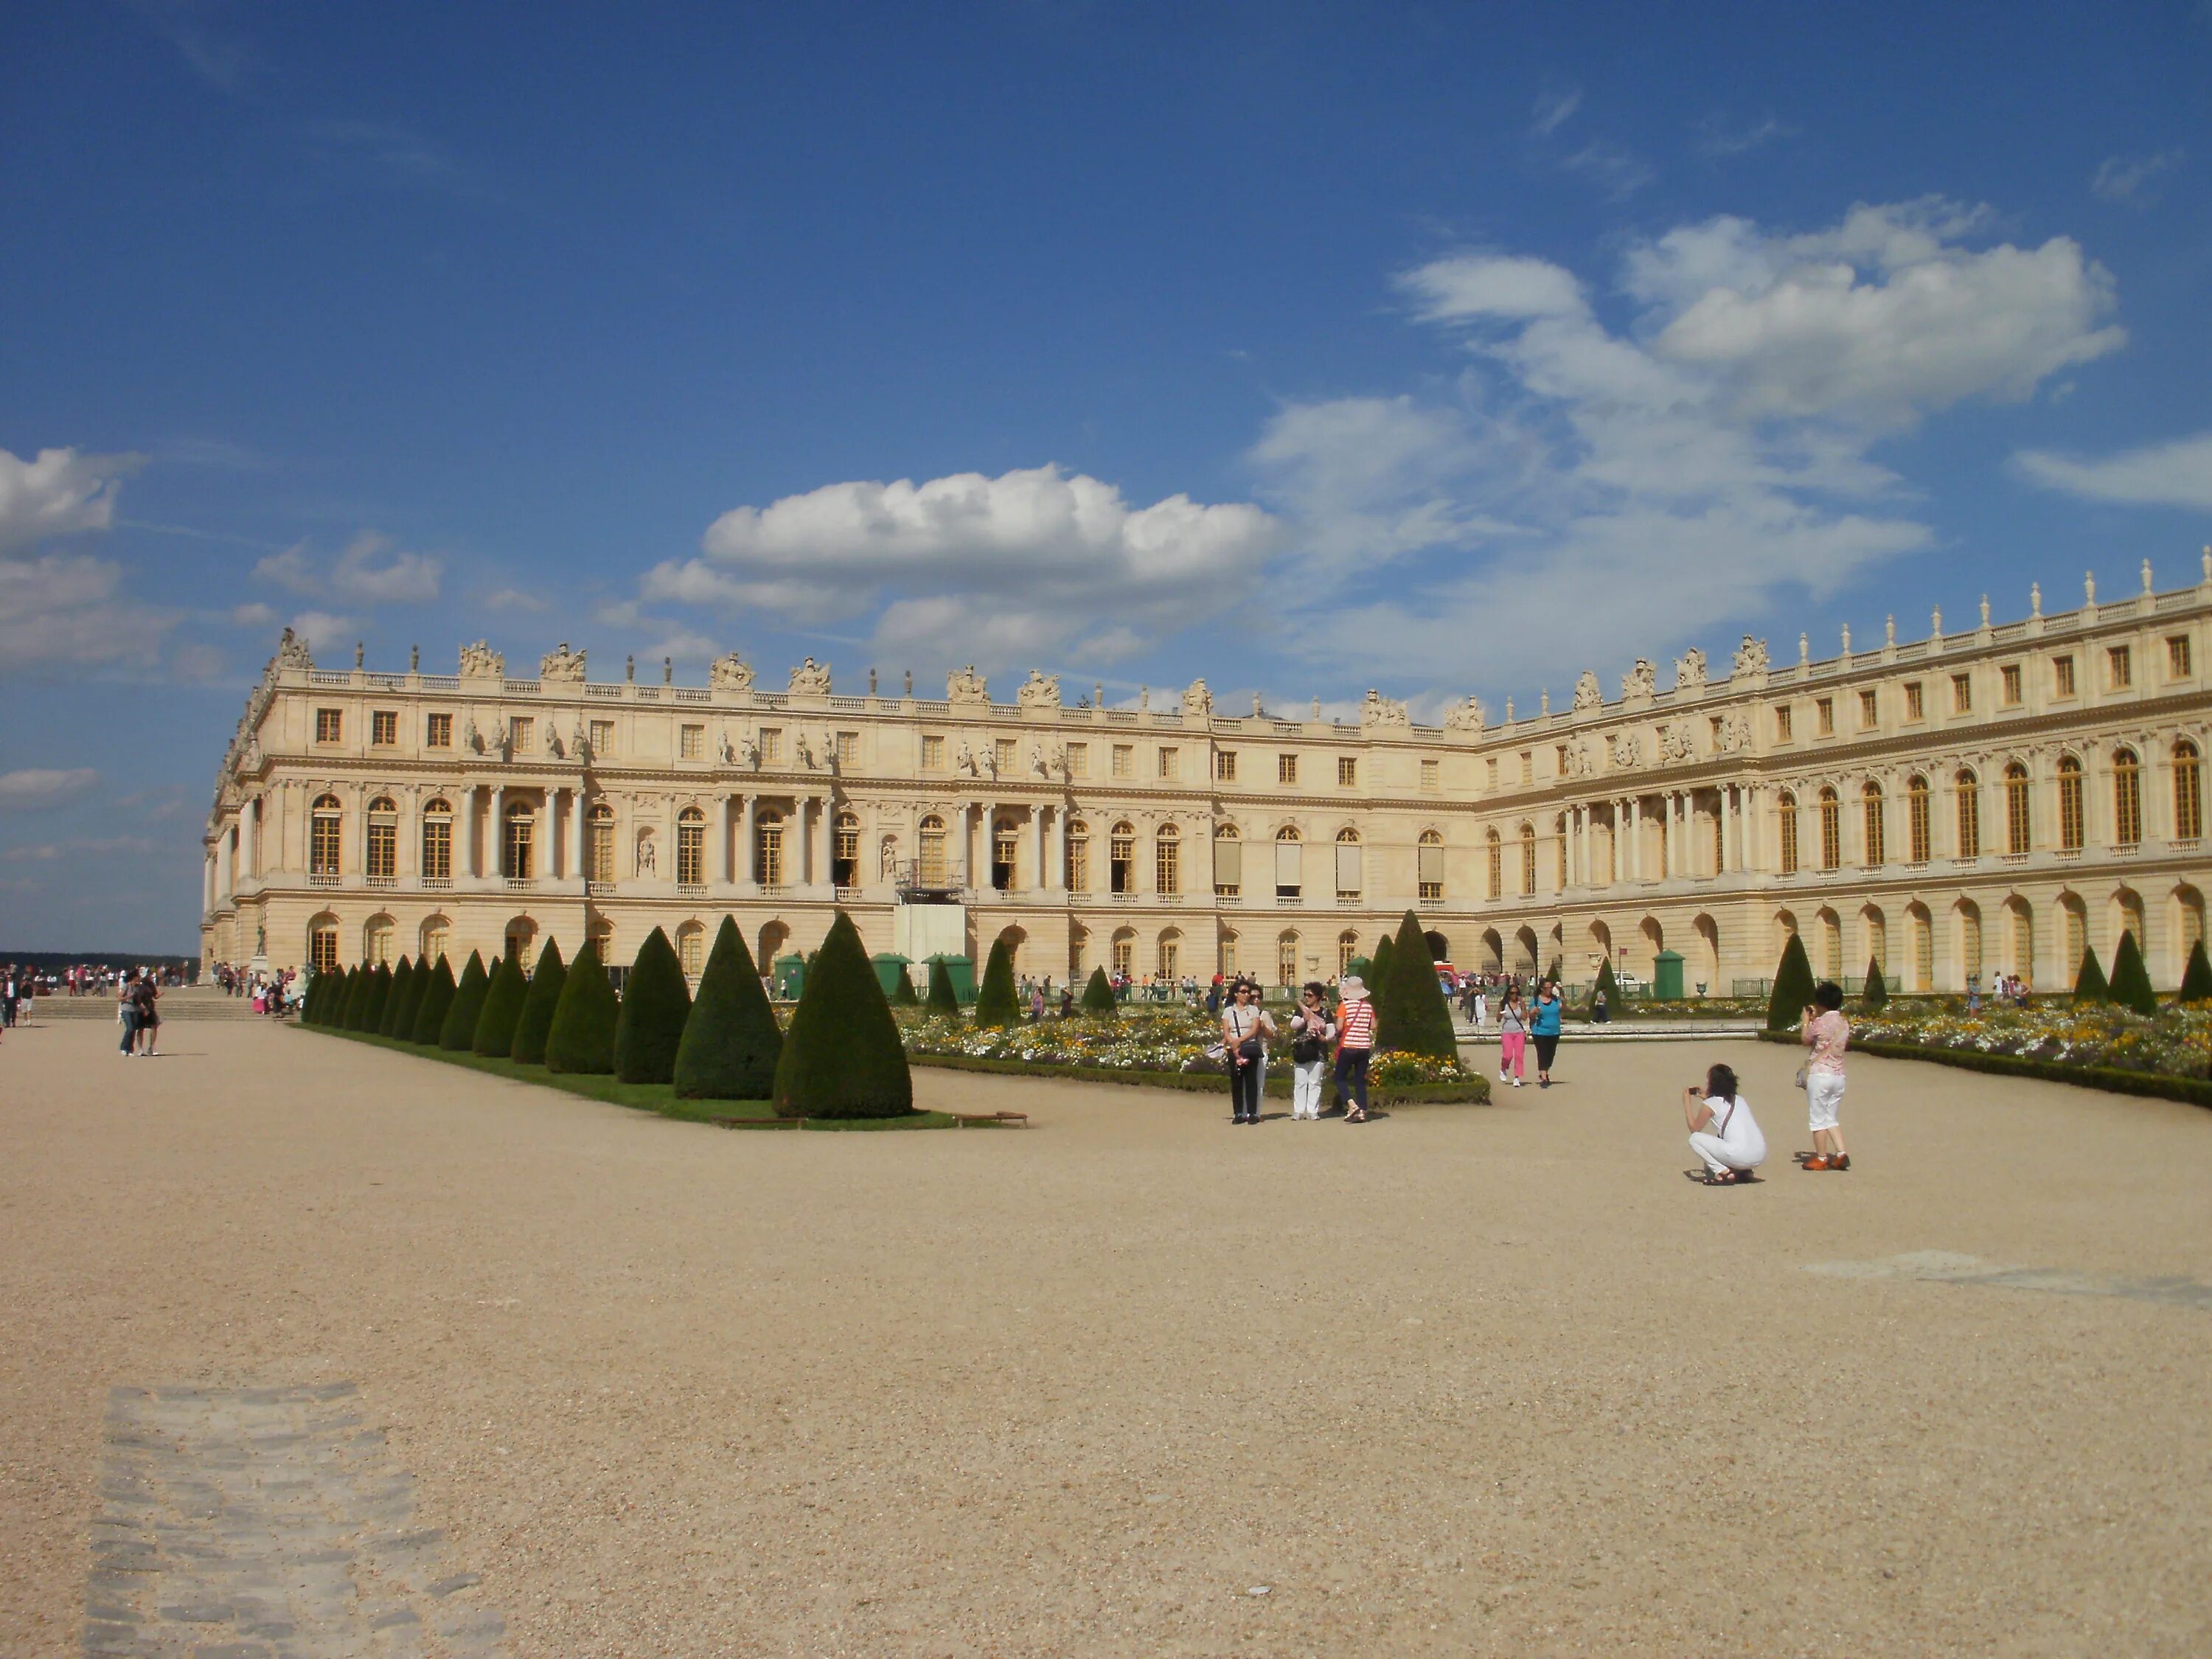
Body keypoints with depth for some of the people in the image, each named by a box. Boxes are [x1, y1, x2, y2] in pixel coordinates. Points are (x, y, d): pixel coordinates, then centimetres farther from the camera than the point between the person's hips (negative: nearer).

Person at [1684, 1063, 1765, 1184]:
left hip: (1740, 1157, -7)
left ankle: (1724, 1173, -4)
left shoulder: (1710, 1104, 1)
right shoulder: (1739, 1099, 20)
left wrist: (1687, 1102, 19)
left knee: (1695, 1139, 5)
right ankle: (1743, 1171, 16)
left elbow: (1694, 1128, 12)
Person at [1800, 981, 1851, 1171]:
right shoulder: (1844, 1023, 8)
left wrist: (1807, 1020, 16)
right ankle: (1841, 1153, 4)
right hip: (1839, 1075, 7)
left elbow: (1805, 1040, 1)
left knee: (1818, 1119, 3)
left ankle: (1821, 1159, 6)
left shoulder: (1820, 1022, -12)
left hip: (1819, 1074, -7)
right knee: (1831, 1118, 17)